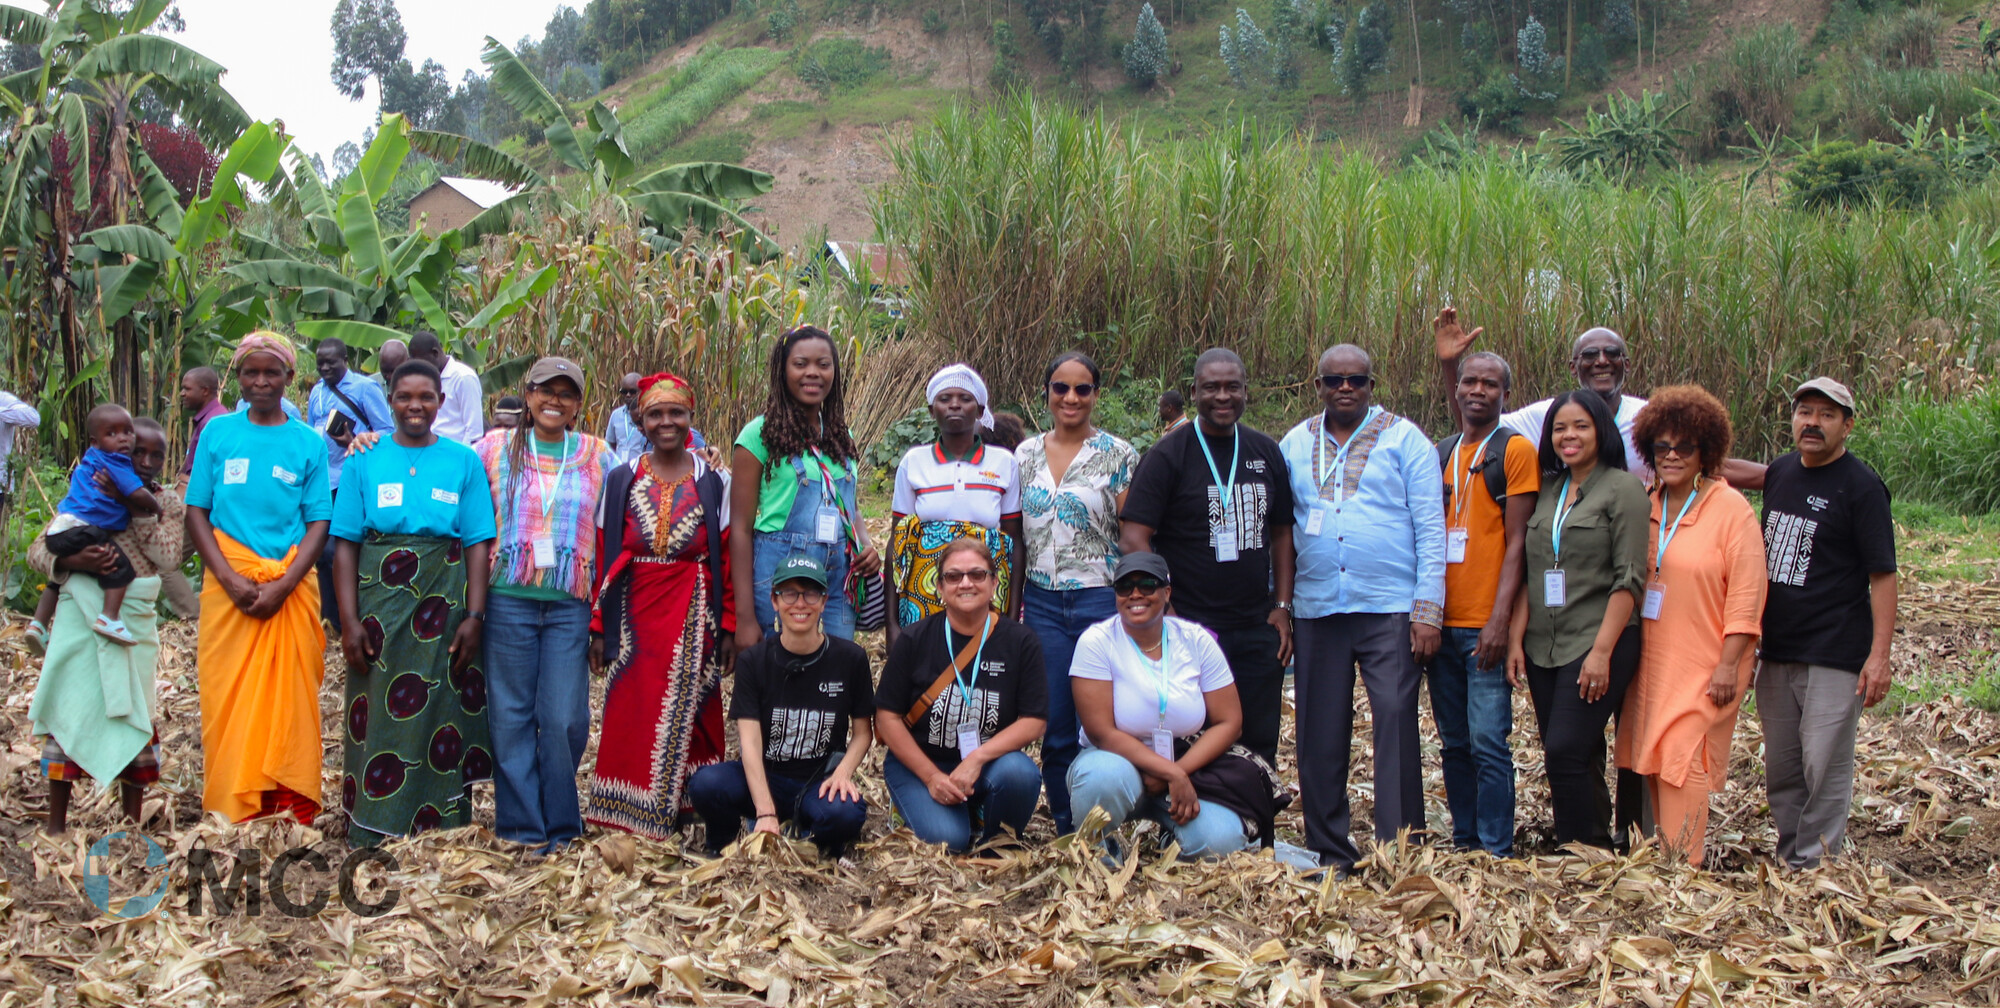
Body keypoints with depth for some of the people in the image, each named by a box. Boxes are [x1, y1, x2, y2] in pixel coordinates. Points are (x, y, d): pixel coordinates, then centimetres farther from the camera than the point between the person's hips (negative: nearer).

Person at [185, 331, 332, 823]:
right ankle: (231, 811, 8)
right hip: (229, 584, 0)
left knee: (290, 695, 0)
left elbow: (319, 523, 2)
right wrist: (230, 579, -10)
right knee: (229, 697, 0)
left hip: (291, 586, 0)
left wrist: (282, 587, -12)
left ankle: (290, 805, 7)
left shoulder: (309, 442, 5)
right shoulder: (218, 432, 7)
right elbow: (196, 512, 4)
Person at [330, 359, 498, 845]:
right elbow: (345, 544, 2)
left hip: (445, 603, 0)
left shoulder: (464, 462, 7)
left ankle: (444, 831, 10)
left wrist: (474, 616, -7)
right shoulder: (365, 461, 7)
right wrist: (349, 619, -7)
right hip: (380, 598, 0)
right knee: (378, 715, 1)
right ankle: (372, 836, 10)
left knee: (443, 711, 1)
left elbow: (479, 544, 3)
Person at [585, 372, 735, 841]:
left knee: (685, 708, 0)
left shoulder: (713, 482, 3)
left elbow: (727, 556, 2)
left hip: (692, 613, -1)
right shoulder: (621, 480, 6)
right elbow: (604, 555, 4)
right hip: (634, 613, 1)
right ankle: (628, 815, 8)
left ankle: (676, 806, 12)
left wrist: (728, 625, -3)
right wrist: (599, 626, 0)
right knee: (632, 712, -1)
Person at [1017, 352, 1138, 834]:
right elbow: (1016, 537, 14)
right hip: (1042, 603, 3)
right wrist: (1009, 608, 11)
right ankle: (1065, 833, 18)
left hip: (1101, 599, -3)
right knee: (1054, 726, 5)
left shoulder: (1117, 455, -1)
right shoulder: (1026, 454, 9)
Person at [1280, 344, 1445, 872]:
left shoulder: (1404, 439, 2)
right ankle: (1329, 852, 16)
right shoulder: (1295, 444, 12)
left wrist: (1428, 609, -7)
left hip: (1390, 609, -3)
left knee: (1395, 726, -7)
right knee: (1320, 734, 6)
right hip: (1316, 609, 3)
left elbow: (1430, 528, -1)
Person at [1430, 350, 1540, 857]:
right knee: (1454, 744, 10)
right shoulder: (1439, 455, 15)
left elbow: (1517, 543, -7)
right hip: (1442, 623, 6)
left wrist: (1499, 620, -14)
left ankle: (1496, 854, 0)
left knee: (1488, 744, -7)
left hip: (1485, 627, -5)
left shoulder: (1515, 450, -1)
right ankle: (1463, 845, 18)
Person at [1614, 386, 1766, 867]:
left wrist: (1728, 665, -15)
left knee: (1682, 760, -9)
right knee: (1653, 762, 8)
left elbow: (1746, 593, -11)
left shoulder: (1730, 508, -7)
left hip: (1703, 663, -6)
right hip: (1651, 659, 6)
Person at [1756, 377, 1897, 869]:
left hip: (1834, 657, -7)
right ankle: (1788, 859, 23)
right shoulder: (1780, 472, 11)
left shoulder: (1861, 487, -9)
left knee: (1824, 768, -5)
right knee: (1780, 769, 12)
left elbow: (1883, 575, -11)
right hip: (1775, 651, 7)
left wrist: (1879, 655, -18)